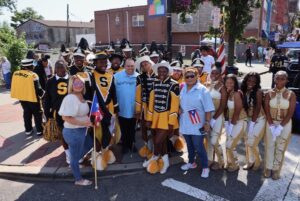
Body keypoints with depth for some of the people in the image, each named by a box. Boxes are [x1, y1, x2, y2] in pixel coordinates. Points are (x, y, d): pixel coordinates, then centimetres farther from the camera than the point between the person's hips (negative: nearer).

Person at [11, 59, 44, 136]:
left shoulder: (15, 74, -2)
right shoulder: (32, 75, -23)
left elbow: (15, 86, 8)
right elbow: (37, 89, -20)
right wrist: (42, 93, -1)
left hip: (21, 97, 6)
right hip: (32, 98, -6)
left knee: (26, 113, 20)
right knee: (37, 114, 10)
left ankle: (28, 130, 28)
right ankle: (39, 130, 16)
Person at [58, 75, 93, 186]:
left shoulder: (81, 96, 4)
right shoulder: (70, 98, -24)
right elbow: (66, 117, -28)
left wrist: (89, 119, 5)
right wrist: (83, 123, -27)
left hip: (81, 130, 10)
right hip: (73, 132, -9)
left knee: (90, 144, 30)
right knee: (75, 156, 10)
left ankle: (74, 161, 46)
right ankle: (78, 179, 31)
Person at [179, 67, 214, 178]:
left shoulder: (202, 90, -12)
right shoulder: (182, 88, 2)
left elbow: (208, 109, -12)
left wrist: (207, 122, -14)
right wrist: (179, 108, -2)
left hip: (197, 125, -5)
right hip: (185, 123, 5)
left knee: (199, 147, 1)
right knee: (189, 145, 20)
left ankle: (205, 167, 18)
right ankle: (191, 162, 39)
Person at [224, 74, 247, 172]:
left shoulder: (237, 93, -18)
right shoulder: (228, 93, 5)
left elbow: (237, 111, -18)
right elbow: (228, 109, 5)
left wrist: (232, 124, -14)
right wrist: (227, 122, -2)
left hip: (239, 122, -7)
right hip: (231, 121, 7)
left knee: (229, 145, -4)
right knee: (229, 144, 13)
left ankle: (235, 165, 17)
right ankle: (230, 163, 30)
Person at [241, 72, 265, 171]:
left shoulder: (258, 92, -16)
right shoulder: (243, 91, -1)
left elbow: (258, 108, -17)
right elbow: (244, 107, 3)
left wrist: (252, 123, -17)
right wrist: (249, 121, -3)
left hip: (259, 120, -5)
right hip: (249, 119, 5)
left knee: (252, 143, -3)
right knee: (247, 142, 9)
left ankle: (257, 161, 22)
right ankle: (250, 162, 27)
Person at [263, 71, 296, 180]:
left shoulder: (291, 94, -8)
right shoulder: (269, 93, -4)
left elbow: (290, 113, -11)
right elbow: (267, 111, -5)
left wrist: (280, 127, -17)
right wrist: (272, 126, -14)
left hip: (285, 125, -1)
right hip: (271, 123, 1)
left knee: (280, 148, 7)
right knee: (269, 146, 8)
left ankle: (276, 169, 22)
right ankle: (268, 168, 23)